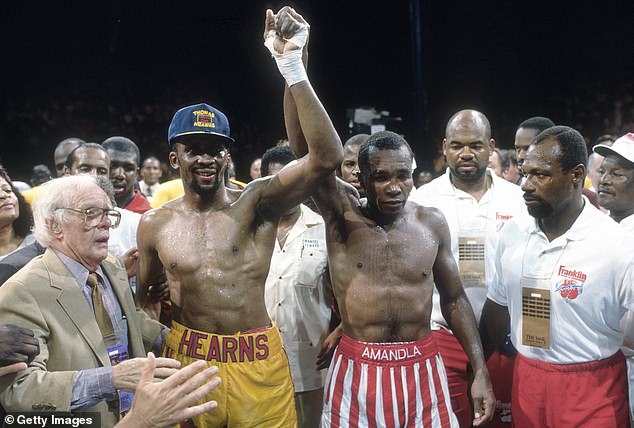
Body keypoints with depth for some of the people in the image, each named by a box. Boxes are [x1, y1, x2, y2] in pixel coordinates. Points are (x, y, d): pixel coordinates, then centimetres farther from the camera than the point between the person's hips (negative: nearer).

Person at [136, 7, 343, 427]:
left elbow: (327, 157, -24)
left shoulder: (257, 203, -9)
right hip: (188, 358, 2)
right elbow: (144, 294, 17)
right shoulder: (155, 224, 1)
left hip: (259, 360, -2)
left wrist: (292, 65, -29)